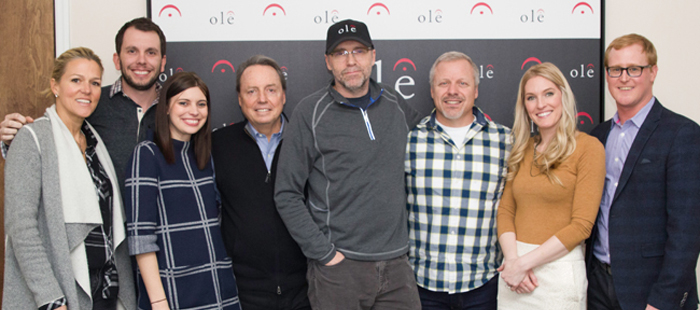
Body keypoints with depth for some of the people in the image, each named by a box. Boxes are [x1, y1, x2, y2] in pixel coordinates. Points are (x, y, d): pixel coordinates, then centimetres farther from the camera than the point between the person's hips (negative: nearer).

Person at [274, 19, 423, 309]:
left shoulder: (394, 104, 7)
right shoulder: (310, 112, -5)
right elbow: (287, 195, -6)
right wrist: (324, 253, -10)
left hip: (396, 263, 4)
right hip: (339, 266, -3)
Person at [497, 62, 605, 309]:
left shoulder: (588, 148, -7)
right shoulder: (522, 150, 9)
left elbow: (582, 225, -12)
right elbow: (505, 210, 7)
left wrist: (524, 262, -14)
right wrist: (513, 260, -10)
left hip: (559, 268, -4)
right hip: (515, 267, 5)